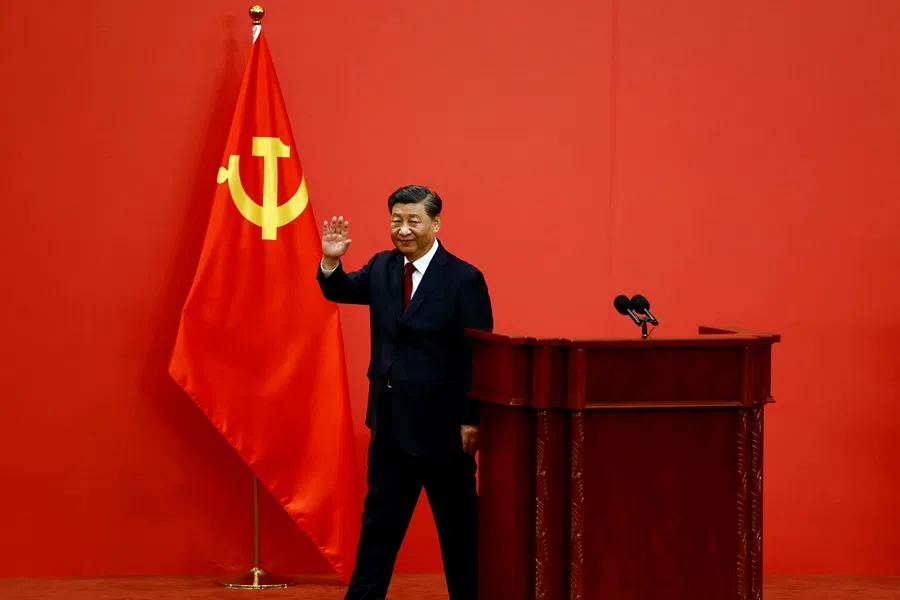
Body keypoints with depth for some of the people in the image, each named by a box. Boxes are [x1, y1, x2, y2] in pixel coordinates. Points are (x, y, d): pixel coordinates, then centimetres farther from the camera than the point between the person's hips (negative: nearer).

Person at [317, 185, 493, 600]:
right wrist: (331, 261, -16)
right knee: (380, 518, 14)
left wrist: (471, 420, -17)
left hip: (440, 423, -6)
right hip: (391, 421, 6)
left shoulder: (463, 278, -11)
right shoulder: (382, 267, 7)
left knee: (458, 523, 5)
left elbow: (479, 355, -13)